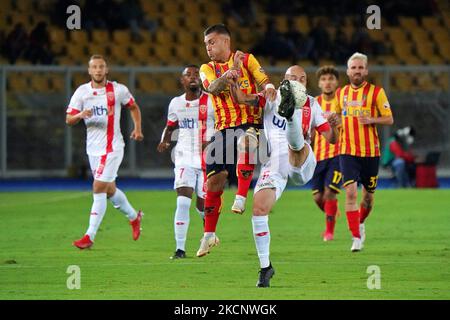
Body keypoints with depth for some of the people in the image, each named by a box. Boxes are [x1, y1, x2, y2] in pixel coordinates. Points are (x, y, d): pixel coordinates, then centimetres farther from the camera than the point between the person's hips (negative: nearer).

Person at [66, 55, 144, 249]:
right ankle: (133, 216, 42)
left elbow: (133, 107, 15)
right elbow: (69, 119, -1)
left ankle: (90, 236, -14)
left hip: (112, 147, -4)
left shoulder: (118, 90, -3)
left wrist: (137, 129, 4)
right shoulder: (82, 92, 2)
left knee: (99, 188, -14)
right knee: (109, 190, 16)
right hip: (93, 148, 4)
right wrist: (80, 115, -22)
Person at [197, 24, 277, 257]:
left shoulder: (247, 60, 7)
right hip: (223, 128, 3)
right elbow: (213, 88, -12)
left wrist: (269, 88, -24)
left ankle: (241, 198, -36)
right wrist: (231, 70, -30)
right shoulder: (207, 69, 9)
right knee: (214, 180, 0)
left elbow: (264, 81, 0)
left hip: (250, 123, -3)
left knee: (245, 142, -39)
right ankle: (209, 234, 14)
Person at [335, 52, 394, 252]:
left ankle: (360, 223, 41)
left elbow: (389, 119, -3)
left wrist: (371, 120, -21)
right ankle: (356, 238, -13)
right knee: (350, 192, -15)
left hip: (370, 152, -1)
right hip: (347, 151, 1)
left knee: (368, 195, 10)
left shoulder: (376, 92, -2)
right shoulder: (341, 93, 9)